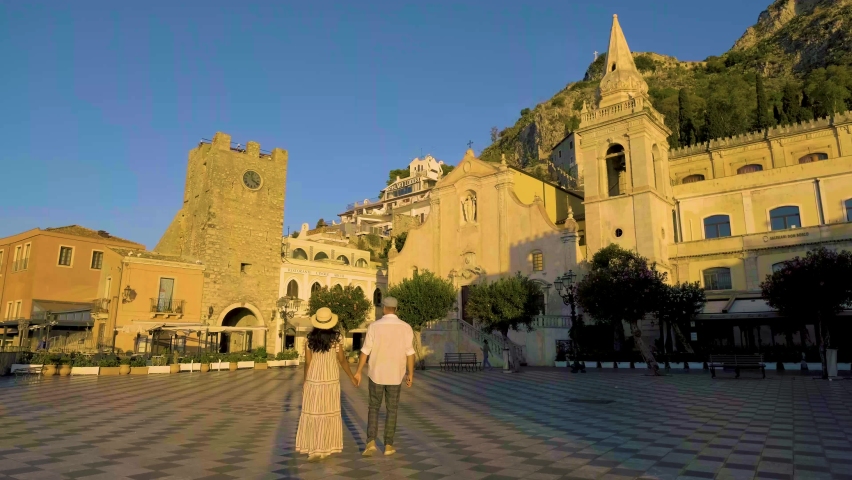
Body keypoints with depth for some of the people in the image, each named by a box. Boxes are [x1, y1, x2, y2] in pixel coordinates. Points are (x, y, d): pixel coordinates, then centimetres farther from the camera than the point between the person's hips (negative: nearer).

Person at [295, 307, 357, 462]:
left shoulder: (310, 338, -4)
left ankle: (313, 448, 12)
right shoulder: (337, 337, -8)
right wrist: (352, 377, 7)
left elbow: (307, 362, -3)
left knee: (312, 413, 9)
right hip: (331, 379, -1)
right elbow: (342, 360, -4)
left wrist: (304, 382, 7)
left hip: (313, 379, 1)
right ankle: (326, 448, 12)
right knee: (329, 413, 10)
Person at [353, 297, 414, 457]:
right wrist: (410, 374, 5)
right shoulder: (406, 327, -6)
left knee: (374, 408, 13)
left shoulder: (374, 326, -10)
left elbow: (365, 351, -8)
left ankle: (371, 442, 1)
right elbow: (410, 353, -5)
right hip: (395, 376, 1)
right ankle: (388, 445, 16)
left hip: (376, 374, -1)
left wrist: (358, 372, 0)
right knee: (391, 410, 13)